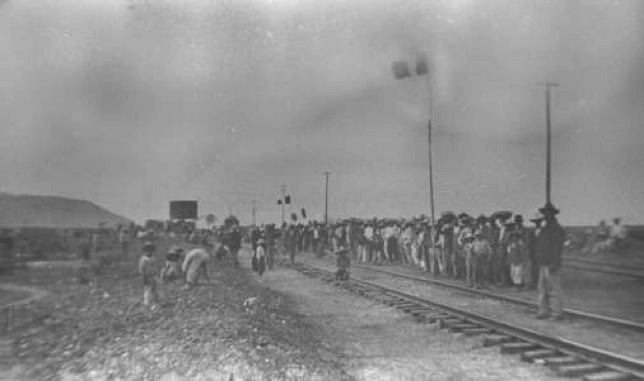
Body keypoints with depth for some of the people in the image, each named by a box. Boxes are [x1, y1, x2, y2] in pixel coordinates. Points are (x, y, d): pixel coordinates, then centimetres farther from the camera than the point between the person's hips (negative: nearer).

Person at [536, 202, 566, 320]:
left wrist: (554, 264, -22)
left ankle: (557, 313, -1)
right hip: (543, 264, 9)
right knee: (542, 289, 11)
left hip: (551, 265, -9)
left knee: (554, 290, -6)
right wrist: (540, 261, 19)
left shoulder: (557, 229, -11)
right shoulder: (545, 229, 18)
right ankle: (544, 311, 17)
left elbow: (557, 248, -17)